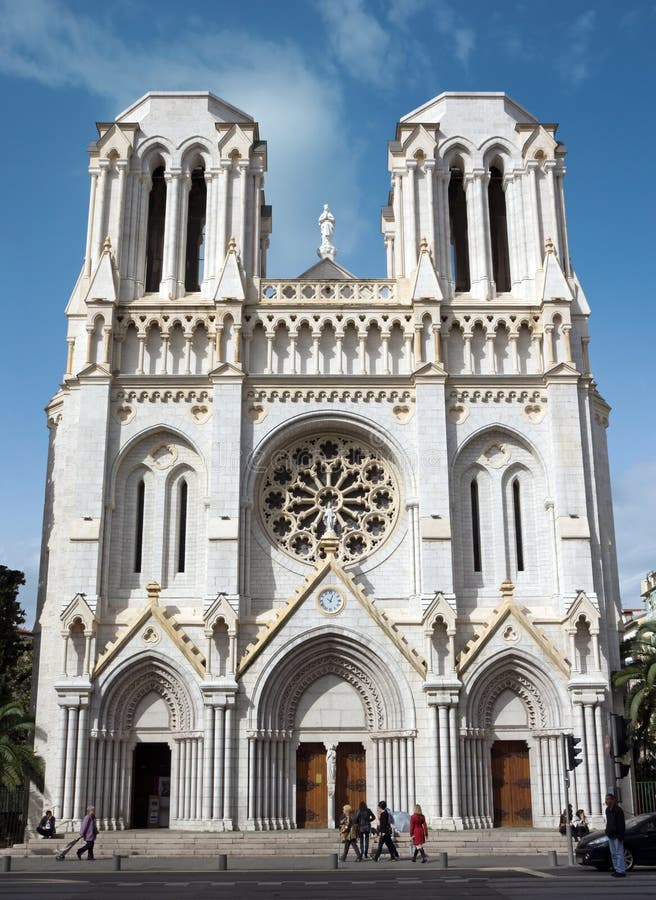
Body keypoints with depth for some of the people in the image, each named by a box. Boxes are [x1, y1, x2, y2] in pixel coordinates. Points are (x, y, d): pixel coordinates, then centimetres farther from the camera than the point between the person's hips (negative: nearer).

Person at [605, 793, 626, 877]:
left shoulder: (618, 810, -12)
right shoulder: (608, 810, 13)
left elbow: (621, 824, -15)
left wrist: (620, 835, -19)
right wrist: (607, 832, 15)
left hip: (617, 835, -9)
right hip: (610, 835, 9)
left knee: (619, 853, -7)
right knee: (613, 854, 11)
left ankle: (621, 871, -6)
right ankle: (616, 869, 17)